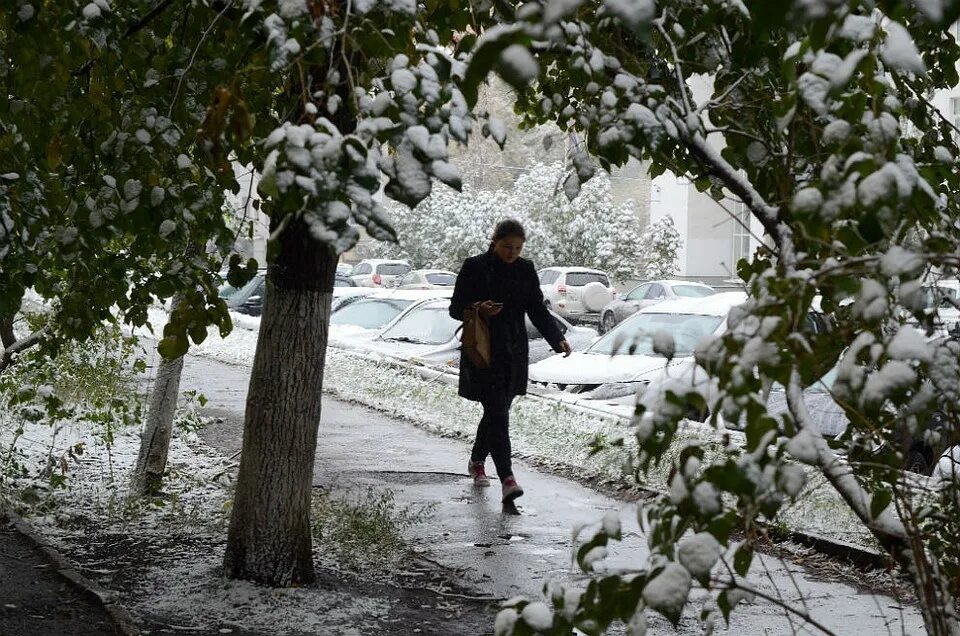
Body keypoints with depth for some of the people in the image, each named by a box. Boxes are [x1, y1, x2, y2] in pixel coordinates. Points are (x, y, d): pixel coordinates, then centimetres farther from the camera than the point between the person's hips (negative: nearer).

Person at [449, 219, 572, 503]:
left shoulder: (525, 270, 7)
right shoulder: (474, 267, -6)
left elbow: (538, 310, 7)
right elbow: (456, 308, -4)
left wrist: (557, 339, -9)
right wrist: (478, 310, -26)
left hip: (514, 353, 5)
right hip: (483, 352, -5)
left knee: (497, 411, 14)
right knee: (497, 413, -14)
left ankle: (477, 462, 37)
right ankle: (507, 479, -21)